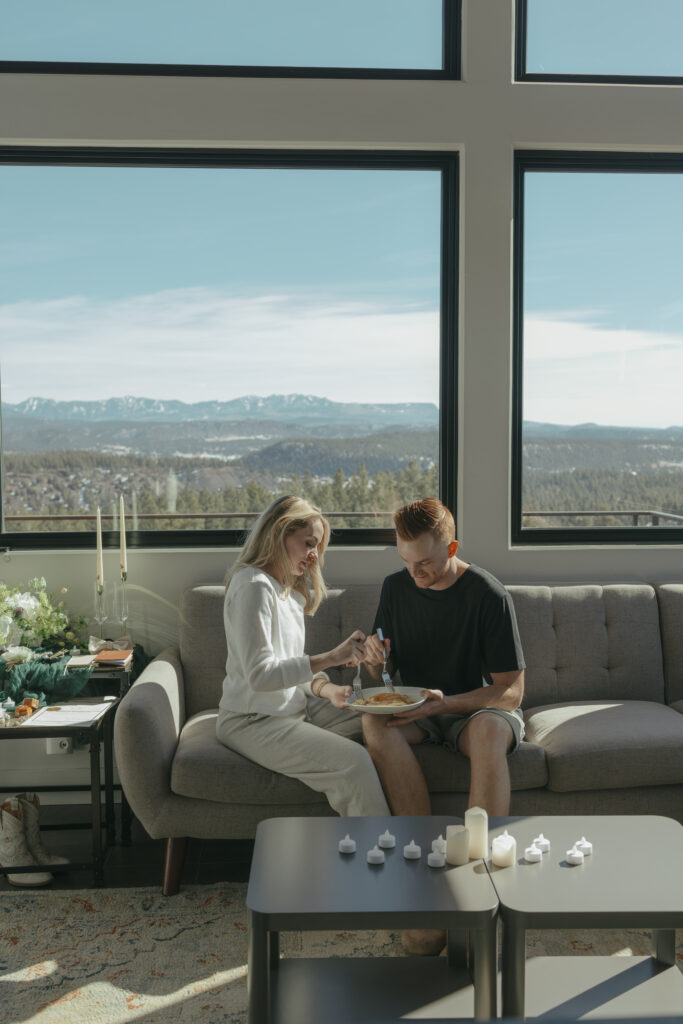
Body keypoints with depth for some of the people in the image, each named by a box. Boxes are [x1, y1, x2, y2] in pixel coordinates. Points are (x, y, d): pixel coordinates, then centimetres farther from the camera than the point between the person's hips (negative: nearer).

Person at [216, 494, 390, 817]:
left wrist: (326, 689, -5)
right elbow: (259, 675, -23)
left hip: (293, 707, 9)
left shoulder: (291, 591, 15)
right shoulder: (253, 585, -16)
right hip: (253, 721, -9)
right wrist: (331, 657, -23)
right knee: (354, 762, -26)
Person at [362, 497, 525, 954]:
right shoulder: (396, 587, 1)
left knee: (489, 729, -39)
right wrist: (375, 661, -14)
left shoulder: (488, 594, -13)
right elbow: (384, 675, 11)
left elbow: (511, 691, -14)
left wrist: (446, 702, -28)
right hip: (417, 710, 4)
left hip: (476, 707, -3)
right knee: (375, 724, -30)